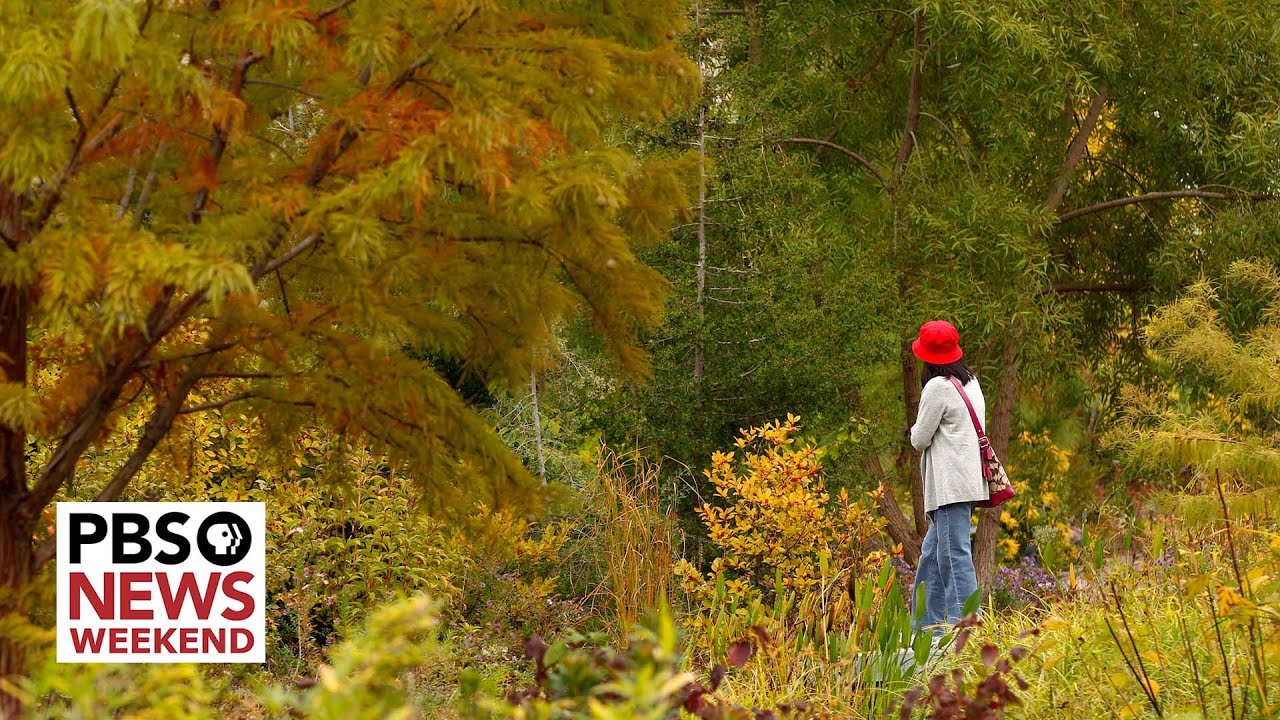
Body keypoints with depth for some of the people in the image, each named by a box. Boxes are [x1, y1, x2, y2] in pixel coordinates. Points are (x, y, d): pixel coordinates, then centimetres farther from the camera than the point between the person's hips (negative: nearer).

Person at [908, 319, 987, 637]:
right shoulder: (970, 382, 15)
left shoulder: (938, 387, -11)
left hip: (950, 487, -9)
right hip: (967, 482, 9)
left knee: (954, 554, -11)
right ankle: (927, 626, 17)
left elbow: (920, 440, -8)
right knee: (932, 554, 14)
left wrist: (916, 430, 13)